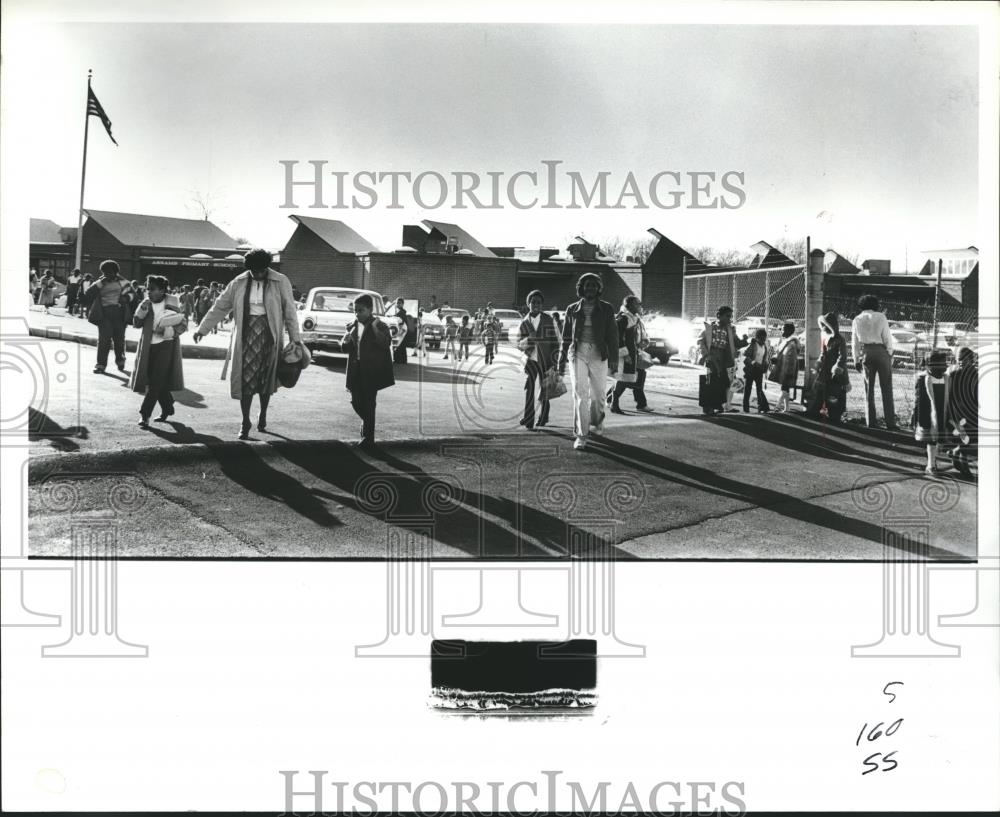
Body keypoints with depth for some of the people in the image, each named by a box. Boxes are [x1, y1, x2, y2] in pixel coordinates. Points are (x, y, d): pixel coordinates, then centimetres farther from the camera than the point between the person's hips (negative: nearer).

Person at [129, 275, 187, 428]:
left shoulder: (173, 303, -6)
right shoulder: (147, 304, 6)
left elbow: (183, 325, -3)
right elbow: (137, 324, 4)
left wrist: (166, 331, -18)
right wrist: (142, 310, -13)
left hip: (166, 345, -5)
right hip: (148, 347, 5)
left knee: (156, 382, -10)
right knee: (157, 382, 10)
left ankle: (145, 414, -9)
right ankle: (167, 408, 30)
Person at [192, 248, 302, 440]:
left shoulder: (280, 282, -3)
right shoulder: (239, 283, 2)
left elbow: (289, 311, 1)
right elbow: (220, 307, 6)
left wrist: (295, 338, 0)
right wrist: (202, 329, 5)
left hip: (269, 336, -1)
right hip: (246, 336, 1)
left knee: (265, 379, 7)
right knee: (245, 379, -1)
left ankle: (263, 415, 29)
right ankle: (245, 423, 7)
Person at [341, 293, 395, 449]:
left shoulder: (379, 326, -5)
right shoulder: (352, 327, 11)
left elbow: (387, 343, -19)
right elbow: (346, 348, 14)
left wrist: (375, 329, -32)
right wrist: (346, 342, -8)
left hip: (372, 371, -5)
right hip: (356, 370, 5)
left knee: (368, 404, -4)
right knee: (356, 401, 8)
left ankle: (368, 438, 2)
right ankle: (367, 423, 36)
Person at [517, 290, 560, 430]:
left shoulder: (549, 320, 2)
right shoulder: (524, 323, 6)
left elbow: (555, 340, 3)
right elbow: (519, 344, 5)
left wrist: (555, 360, -2)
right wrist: (528, 340, -17)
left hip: (546, 360, 0)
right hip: (531, 359, 0)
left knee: (544, 390, 7)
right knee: (529, 388, -14)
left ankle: (541, 419, 26)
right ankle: (528, 421, -14)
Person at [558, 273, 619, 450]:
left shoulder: (606, 309, 4)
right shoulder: (573, 309, 8)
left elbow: (612, 335, 2)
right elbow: (566, 336, 14)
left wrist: (613, 359, -5)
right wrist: (562, 359, 14)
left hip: (598, 355, 0)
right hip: (577, 354, 0)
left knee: (598, 394, 8)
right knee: (580, 394, -9)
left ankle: (597, 420, 39)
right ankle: (581, 435, -7)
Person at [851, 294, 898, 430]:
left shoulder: (857, 320, 6)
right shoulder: (880, 317, -3)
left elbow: (855, 342, 8)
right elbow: (887, 338, -5)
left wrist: (856, 360, 13)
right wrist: (890, 355, 3)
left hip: (865, 353, 3)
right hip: (881, 351, -3)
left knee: (869, 388, 10)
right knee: (886, 388, 0)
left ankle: (870, 421, 8)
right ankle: (890, 422, -4)